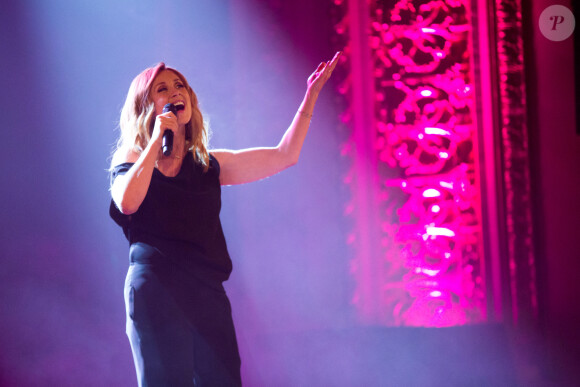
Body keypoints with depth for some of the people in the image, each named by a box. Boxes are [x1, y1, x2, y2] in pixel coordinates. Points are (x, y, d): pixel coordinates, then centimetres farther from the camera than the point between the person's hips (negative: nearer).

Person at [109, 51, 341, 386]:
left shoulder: (209, 164, 19)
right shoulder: (132, 158, 8)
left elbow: (284, 156, 18)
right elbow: (127, 203, -14)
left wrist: (311, 96, 17)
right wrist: (156, 141, -7)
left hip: (208, 291, 5)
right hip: (156, 288, -4)